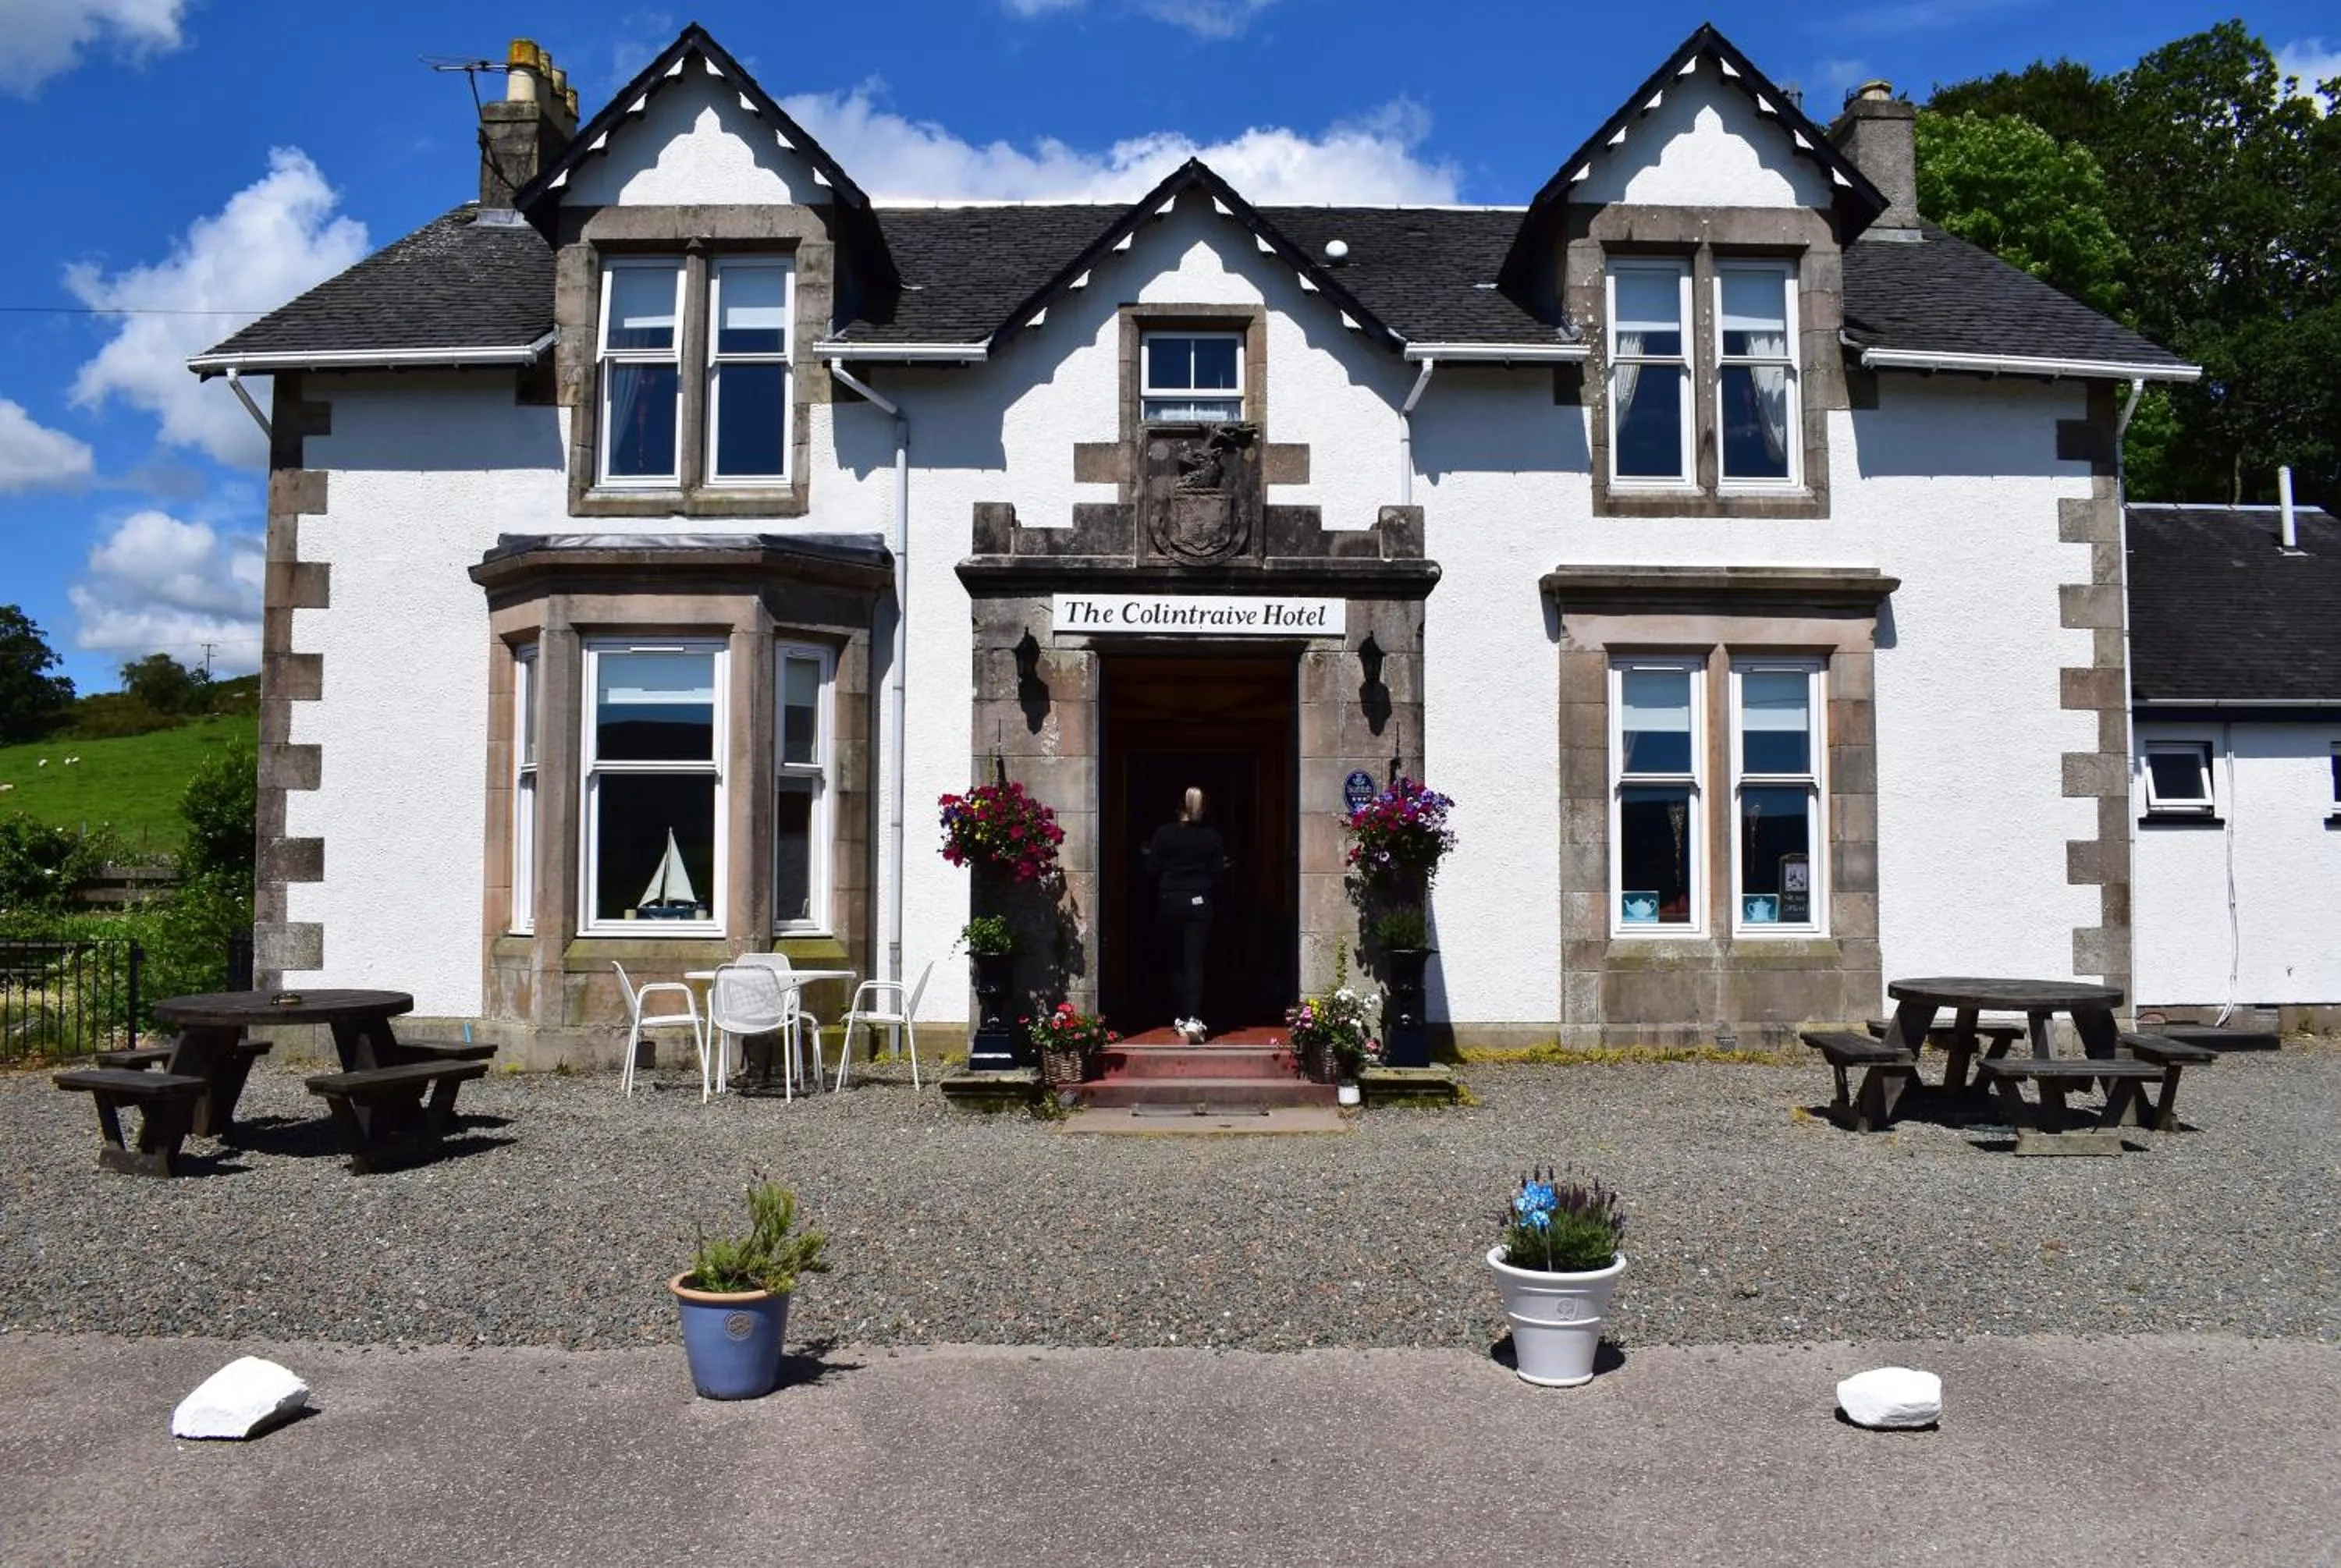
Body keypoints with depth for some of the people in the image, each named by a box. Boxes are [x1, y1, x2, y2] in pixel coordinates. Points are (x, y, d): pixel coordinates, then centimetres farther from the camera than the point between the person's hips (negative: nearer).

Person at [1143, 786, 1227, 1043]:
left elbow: (1152, 868, -5)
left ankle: (1182, 1017, 18)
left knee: (1175, 962, 13)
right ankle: (1193, 1019, -18)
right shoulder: (1212, 837, -2)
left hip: (1169, 902, 0)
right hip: (1199, 903, 0)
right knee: (1194, 963, -4)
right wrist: (1212, 898, 16)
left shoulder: (1164, 834, -5)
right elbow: (1218, 873, -2)